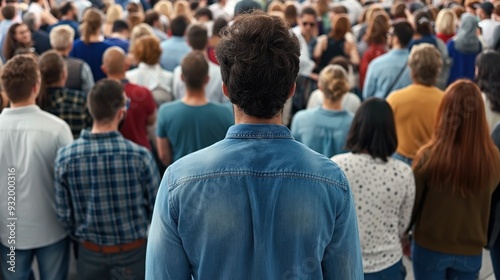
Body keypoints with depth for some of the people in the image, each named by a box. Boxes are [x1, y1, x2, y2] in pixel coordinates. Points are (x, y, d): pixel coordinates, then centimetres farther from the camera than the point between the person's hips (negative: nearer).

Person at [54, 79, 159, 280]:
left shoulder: (65, 157, -15)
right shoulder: (140, 156, -22)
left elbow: (63, 212, -6)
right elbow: (156, 205, -10)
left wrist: (81, 235, 13)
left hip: (90, 251, 2)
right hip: (134, 250, -2)